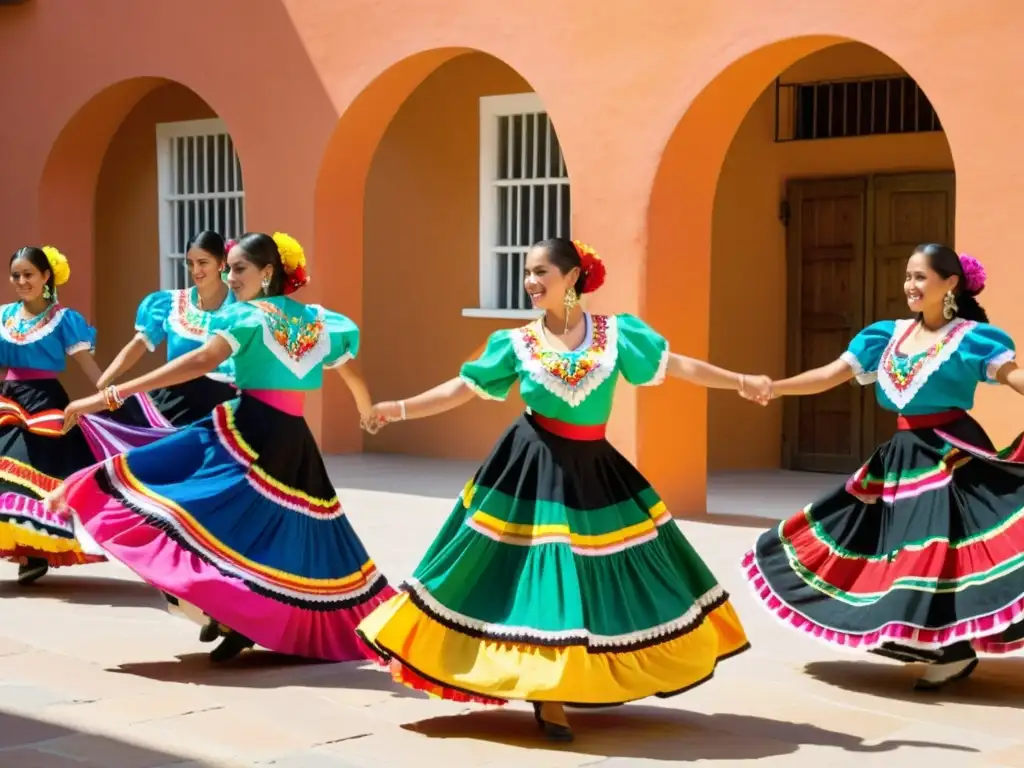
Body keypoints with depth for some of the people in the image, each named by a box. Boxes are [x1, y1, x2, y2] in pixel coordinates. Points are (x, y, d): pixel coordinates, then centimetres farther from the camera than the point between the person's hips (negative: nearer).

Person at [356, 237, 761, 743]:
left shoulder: (615, 332, -1)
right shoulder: (517, 342, -1)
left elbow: (676, 365, -1)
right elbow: (462, 389, 2)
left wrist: (742, 382, -5)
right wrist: (401, 409, -6)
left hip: (594, 469, 2)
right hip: (535, 469, -1)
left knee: (601, 575, 5)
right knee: (541, 575, -2)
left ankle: (598, 678, 21)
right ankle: (547, 696, 9)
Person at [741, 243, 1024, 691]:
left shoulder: (970, 337, -5)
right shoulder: (889, 335, 11)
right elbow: (833, 374, 9)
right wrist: (775, 388, 0)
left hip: (952, 455, -6)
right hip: (902, 457, 7)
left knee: (936, 546, -13)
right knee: (904, 547, 9)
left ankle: (956, 650, -2)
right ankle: (932, 644, 22)